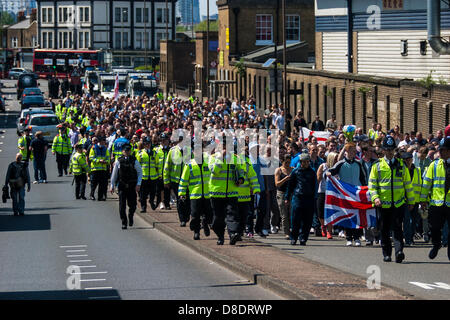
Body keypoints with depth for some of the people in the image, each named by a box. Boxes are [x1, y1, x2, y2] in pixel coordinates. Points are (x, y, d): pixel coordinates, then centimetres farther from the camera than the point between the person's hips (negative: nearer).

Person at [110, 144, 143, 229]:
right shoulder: (118, 161, 1)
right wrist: (112, 186, 9)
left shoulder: (135, 161, 0)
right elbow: (114, 174, 9)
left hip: (132, 186, 0)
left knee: (132, 205, 0)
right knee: (122, 206, -2)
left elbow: (140, 173, 4)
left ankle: (131, 216, 30)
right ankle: (124, 223, 9)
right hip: (122, 186, 0)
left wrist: (138, 184, -6)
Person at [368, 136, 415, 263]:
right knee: (384, 230, 6)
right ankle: (386, 254, 17)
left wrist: (411, 201, 14)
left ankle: (399, 252, -20)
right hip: (383, 204, 0)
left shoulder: (401, 165, 8)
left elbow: (408, 184, 13)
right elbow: (372, 184, 3)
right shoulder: (377, 166, 4)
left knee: (397, 228, -12)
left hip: (399, 203, 0)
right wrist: (375, 198, -12)